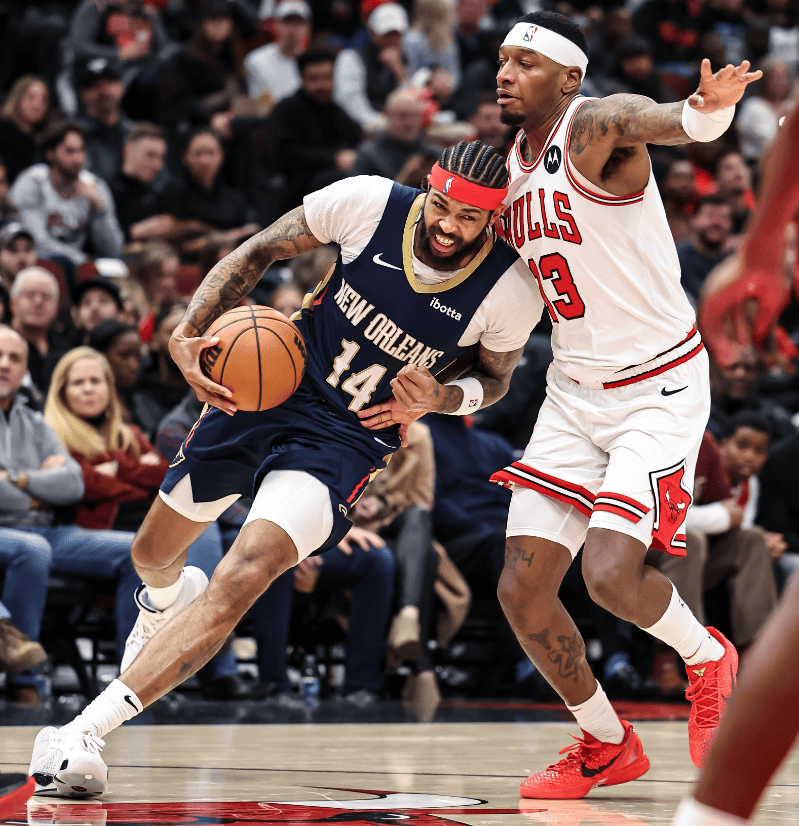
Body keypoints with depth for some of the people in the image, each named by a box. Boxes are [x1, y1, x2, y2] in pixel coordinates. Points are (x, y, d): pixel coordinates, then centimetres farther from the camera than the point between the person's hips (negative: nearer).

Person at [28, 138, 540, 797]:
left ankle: (84, 733, -27)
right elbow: (259, 253, -3)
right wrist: (187, 334, -16)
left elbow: (495, 377, 5)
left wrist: (442, 397, -19)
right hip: (273, 388, 3)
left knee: (244, 576, -26)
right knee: (153, 556, 18)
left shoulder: (510, 291, -17)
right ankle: (167, 601, 60)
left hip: (351, 438, -3)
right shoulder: (370, 202, -17)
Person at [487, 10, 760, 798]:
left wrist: (710, 109, -66)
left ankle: (707, 658, 12)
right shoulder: (508, 163, 7)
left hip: (660, 387, -7)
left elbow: (670, 120, -43)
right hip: (573, 392, 7)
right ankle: (606, 748, 21)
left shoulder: (597, 127, -17)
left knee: (611, 573, -22)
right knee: (522, 590, 0)